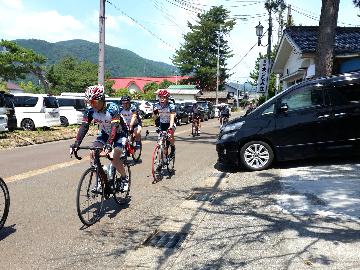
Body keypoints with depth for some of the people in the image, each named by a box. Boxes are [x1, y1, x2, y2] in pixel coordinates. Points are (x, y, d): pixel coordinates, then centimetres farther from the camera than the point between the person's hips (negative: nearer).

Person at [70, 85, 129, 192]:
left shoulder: (113, 108, -32)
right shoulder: (90, 111, -17)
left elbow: (114, 127, -40)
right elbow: (84, 127, -23)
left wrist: (109, 144, -53)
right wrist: (76, 143, -37)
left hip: (119, 133, -5)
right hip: (104, 133, 5)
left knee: (114, 158, -22)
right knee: (93, 153, -16)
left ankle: (125, 178, 5)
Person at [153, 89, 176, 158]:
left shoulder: (171, 105, -21)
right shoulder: (156, 105, -11)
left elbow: (172, 117, -30)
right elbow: (154, 118, -8)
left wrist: (170, 127, -44)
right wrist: (155, 113, -30)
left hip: (170, 124, -3)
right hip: (162, 124, 3)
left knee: (170, 136, -27)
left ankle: (173, 148, 0)